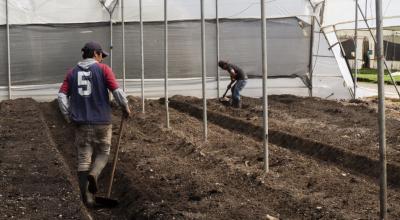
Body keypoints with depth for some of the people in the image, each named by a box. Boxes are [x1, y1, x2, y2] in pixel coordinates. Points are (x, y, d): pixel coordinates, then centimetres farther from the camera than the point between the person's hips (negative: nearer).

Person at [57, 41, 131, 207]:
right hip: (102, 122, -3)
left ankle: (87, 198, 5)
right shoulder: (103, 69, -1)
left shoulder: (72, 72, 9)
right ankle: (93, 174, -14)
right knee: (102, 154, 16)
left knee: (84, 159, 7)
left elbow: (62, 95, 0)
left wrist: (68, 116, 5)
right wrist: (125, 107, 4)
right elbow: (116, 91, -10)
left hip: (81, 123, 3)